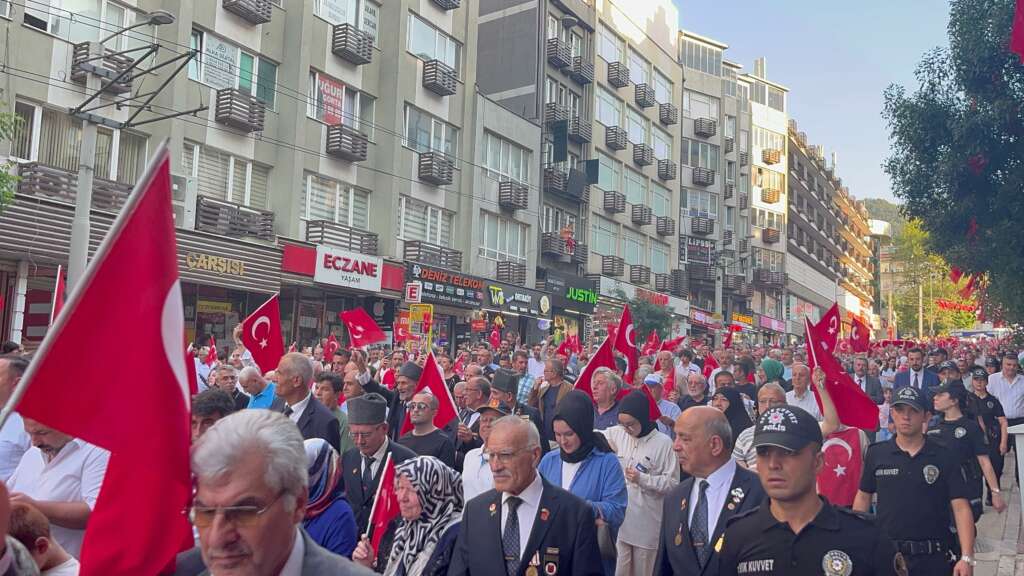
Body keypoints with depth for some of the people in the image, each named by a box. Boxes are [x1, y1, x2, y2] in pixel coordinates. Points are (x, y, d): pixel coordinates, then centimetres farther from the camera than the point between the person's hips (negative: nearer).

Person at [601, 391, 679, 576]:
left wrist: (643, 479, -19)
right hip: (619, 517, 3)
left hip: (647, 522, -3)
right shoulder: (616, 434, 1)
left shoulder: (663, 442, -11)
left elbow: (673, 482, -9)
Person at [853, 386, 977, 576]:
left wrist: (967, 558, -16)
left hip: (933, 559, -1)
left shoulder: (944, 457, -4)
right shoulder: (876, 454, 0)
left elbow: (961, 507, -8)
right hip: (886, 554, 1)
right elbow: (863, 496, 8)